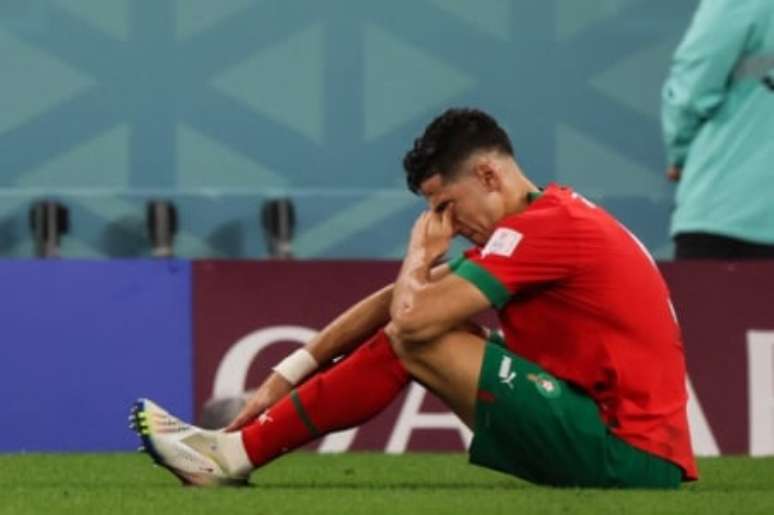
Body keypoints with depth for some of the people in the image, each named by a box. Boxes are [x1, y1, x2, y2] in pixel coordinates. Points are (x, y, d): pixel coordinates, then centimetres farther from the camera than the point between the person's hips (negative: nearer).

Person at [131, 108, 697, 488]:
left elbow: (410, 319, -20)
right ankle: (240, 445, 10)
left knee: (416, 340, -10)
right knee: (413, 336, 11)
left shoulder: (544, 227, -15)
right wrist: (287, 375, 13)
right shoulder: (556, 218, 16)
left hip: (628, 457, -10)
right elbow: (396, 302, 16)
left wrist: (421, 251, 2)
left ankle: (235, 455, -1)